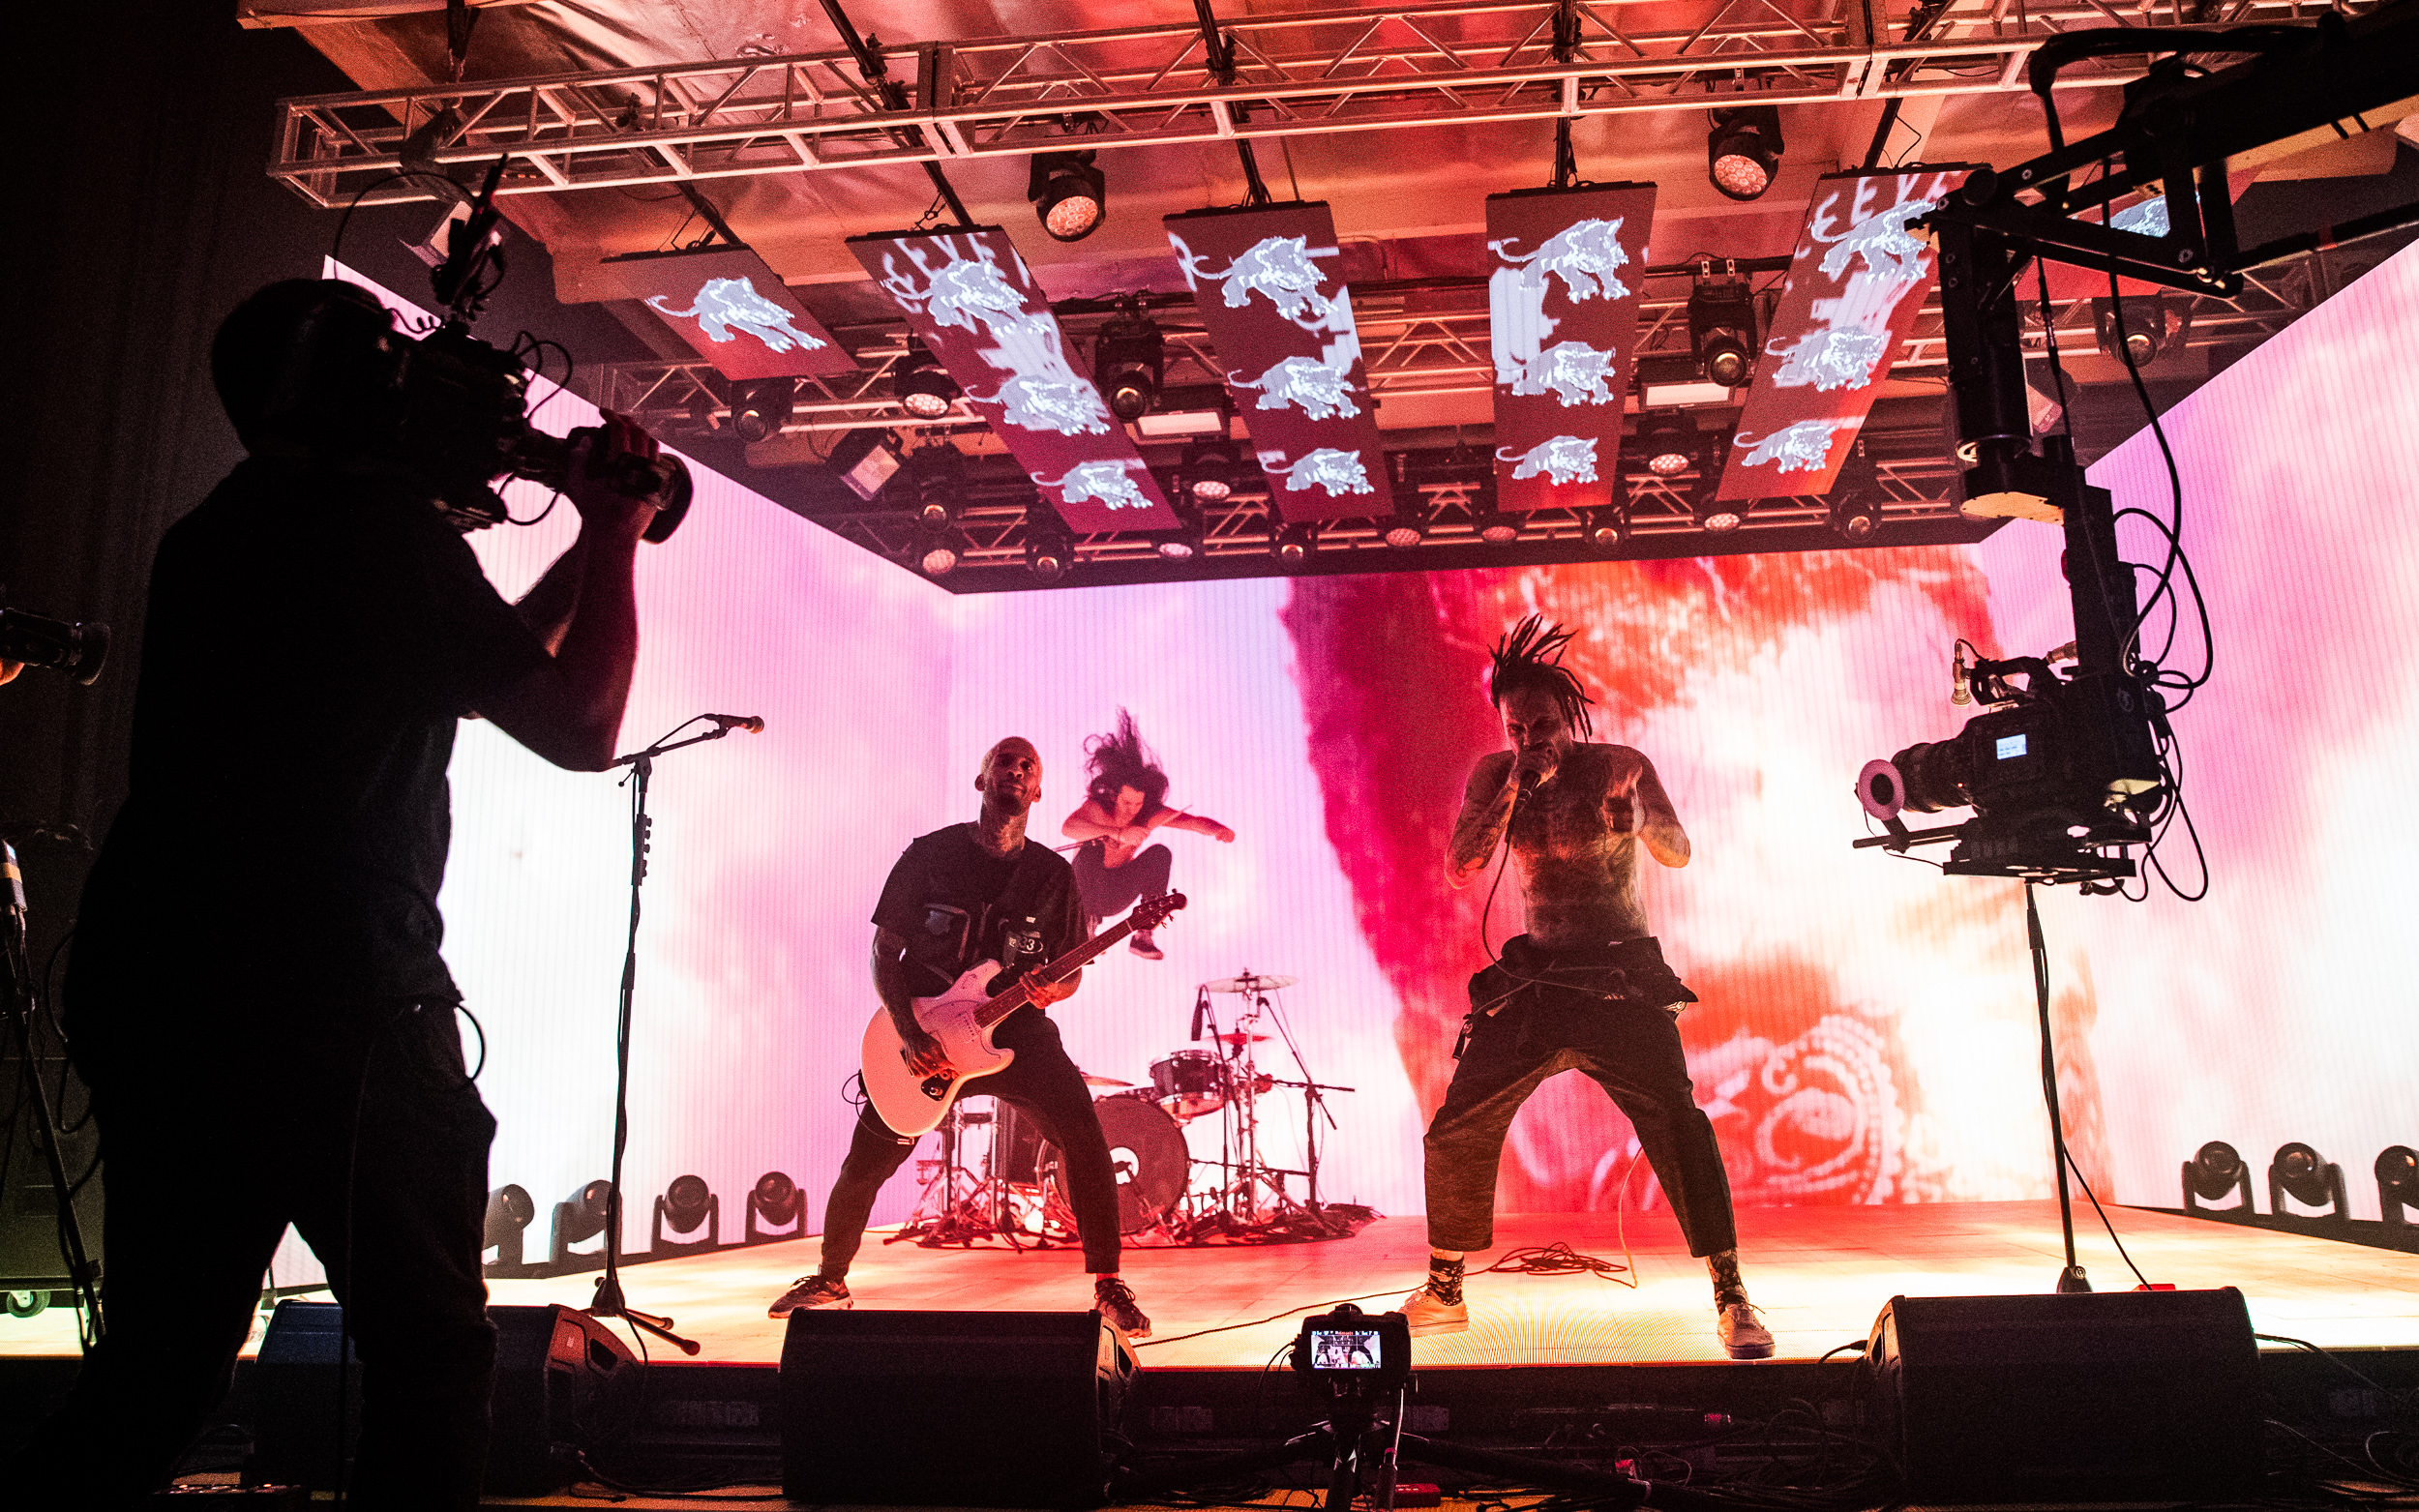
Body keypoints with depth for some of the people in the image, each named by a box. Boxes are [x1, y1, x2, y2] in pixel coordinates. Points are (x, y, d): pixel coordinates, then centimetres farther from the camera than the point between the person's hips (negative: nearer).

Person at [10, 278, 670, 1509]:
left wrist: (586, 545, 21)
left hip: (143, 980, 8)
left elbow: (486, 664, 23)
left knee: (160, 1360, 17)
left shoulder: (216, 534, 18)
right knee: (427, 1348, 4)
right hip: (322, 991, -8)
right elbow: (580, 727, -7)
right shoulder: (379, 522, -8)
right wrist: (613, 537, 3)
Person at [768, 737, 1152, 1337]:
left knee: (1083, 1133, -23)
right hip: (923, 1035, 0)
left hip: (1016, 1029, 0)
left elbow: (1072, 968, 10)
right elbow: (884, 955, -1)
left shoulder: (1053, 875, 2)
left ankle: (1108, 1286, -10)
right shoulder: (931, 854, -2)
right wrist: (910, 1035, -13)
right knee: (866, 1162, 3)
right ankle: (830, 1280, 30)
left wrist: (1053, 988, -15)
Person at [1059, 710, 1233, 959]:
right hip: (1084, 891, -4)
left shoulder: (1150, 813, -11)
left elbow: (1193, 821, -19)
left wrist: (1218, 829, -44)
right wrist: (1119, 833, -55)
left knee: (1160, 854, -17)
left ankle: (1143, 937, -10)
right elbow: (1068, 827, -43)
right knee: (1092, 847, -31)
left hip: (1115, 896, 4)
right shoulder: (1097, 808, -22)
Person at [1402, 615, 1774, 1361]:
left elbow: (1679, 854, -13)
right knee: (1456, 1133, 1)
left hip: (1623, 979, -3)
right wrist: (1516, 787, -18)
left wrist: (1640, 818, -36)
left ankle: (1731, 1300, -9)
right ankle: (1441, 1294, 18)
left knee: (1677, 1123, -20)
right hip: (1534, 979, 3)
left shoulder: (1620, 765, -3)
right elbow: (1461, 867, -7)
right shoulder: (1494, 775, 4)